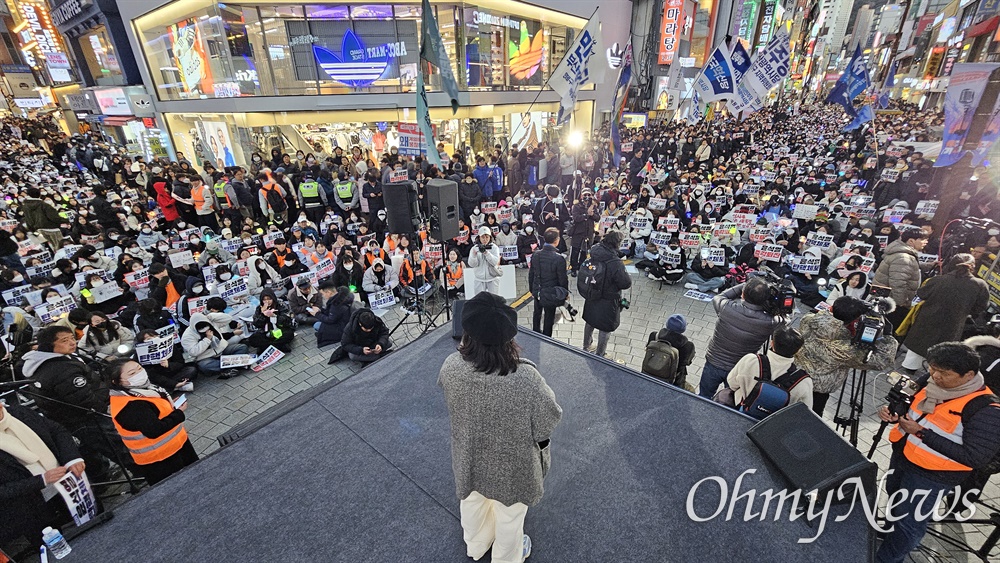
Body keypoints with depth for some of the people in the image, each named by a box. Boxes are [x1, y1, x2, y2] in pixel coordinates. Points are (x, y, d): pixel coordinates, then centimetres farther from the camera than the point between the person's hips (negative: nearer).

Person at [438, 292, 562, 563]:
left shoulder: (450, 366, -27)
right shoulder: (525, 378, -39)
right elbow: (551, 418, -22)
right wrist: (545, 390, -2)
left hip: (470, 458, 4)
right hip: (511, 465, -3)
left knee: (472, 502, 34)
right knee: (509, 513, 29)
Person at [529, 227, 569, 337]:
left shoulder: (535, 255, -9)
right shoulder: (559, 258, -25)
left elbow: (531, 274, 1)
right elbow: (562, 279, -16)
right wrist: (565, 293, 2)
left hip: (537, 292, 5)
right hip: (551, 294, -5)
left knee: (537, 314, 25)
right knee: (549, 317, 13)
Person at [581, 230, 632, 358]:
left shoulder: (593, 255, -10)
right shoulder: (616, 263, -30)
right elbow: (626, 283, -19)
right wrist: (626, 274, -2)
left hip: (591, 298, 7)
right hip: (608, 302, -7)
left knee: (589, 322, 26)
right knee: (605, 328, 13)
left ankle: (586, 347, 46)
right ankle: (599, 354, 28)